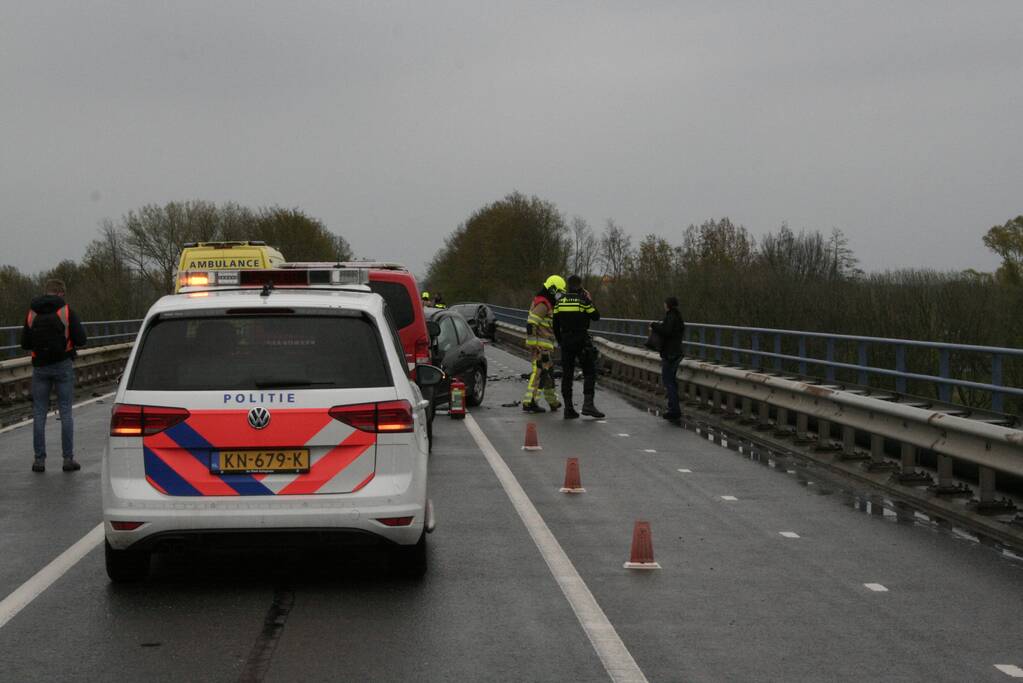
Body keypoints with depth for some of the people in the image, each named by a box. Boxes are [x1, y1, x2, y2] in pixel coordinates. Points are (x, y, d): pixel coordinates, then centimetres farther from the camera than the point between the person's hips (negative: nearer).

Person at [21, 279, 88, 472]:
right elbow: (81, 339, -10)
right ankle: (68, 458, 2)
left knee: (39, 413, 6)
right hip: (63, 366, -2)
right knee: (66, 412, 3)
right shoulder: (66, 311, -6)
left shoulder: (32, 313, 2)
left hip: (40, 367, 2)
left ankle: (39, 459, 4)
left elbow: (25, 344, 5)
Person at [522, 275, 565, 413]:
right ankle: (529, 402, -15)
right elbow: (531, 322, -23)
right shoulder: (542, 304, -15)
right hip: (540, 345, -11)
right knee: (539, 371, -12)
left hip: (546, 345, 11)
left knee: (548, 371, 18)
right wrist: (532, 343, -26)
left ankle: (553, 401, 29)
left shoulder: (548, 304, 19)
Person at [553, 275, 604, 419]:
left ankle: (568, 407, 5)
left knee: (567, 374, 7)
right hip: (582, 341, -4)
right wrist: (589, 299, 9)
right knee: (589, 372, 2)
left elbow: (555, 324, 8)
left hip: (566, 341, 4)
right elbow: (596, 316, 0)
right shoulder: (583, 300, -8)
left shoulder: (560, 301, 5)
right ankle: (588, 403, -11)